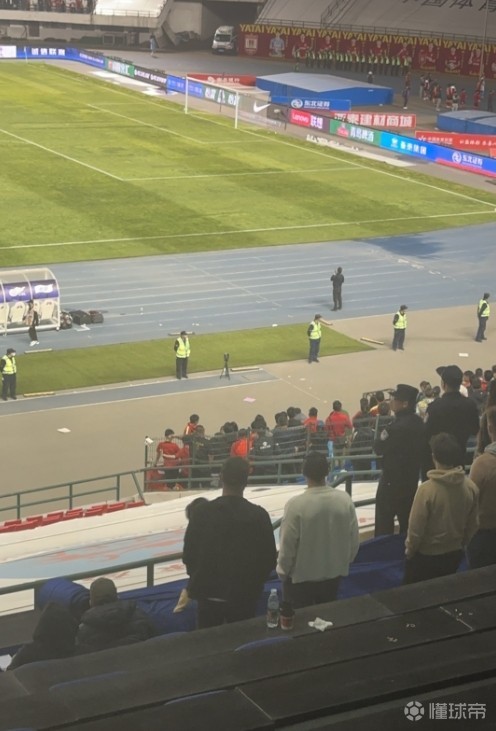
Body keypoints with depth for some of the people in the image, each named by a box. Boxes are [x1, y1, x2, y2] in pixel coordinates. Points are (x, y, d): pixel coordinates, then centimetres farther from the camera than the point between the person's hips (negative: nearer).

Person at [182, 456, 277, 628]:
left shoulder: (202, 513, -9)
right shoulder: (259, 515, -10)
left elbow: (188, 555, -3)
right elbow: (269, 558, -4)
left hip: (208, 593, 1)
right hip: (244, 595, 0)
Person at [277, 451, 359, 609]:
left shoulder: (296, 504, -25)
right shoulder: (345, 499, -13)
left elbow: (287, 543, -17)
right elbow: (354, 539, -4)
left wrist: (282, 570, 2)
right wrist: (345, 561, 15)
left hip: (301, 577, -4)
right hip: (334, 574, 4)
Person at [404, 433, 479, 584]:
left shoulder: (427, 489, -28)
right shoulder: (471, 487, -15)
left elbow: (416, 527, -19)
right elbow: (473, 524, -1)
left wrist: (409, 549, 0)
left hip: (426, 555, -4)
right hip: (454, 553, 4)